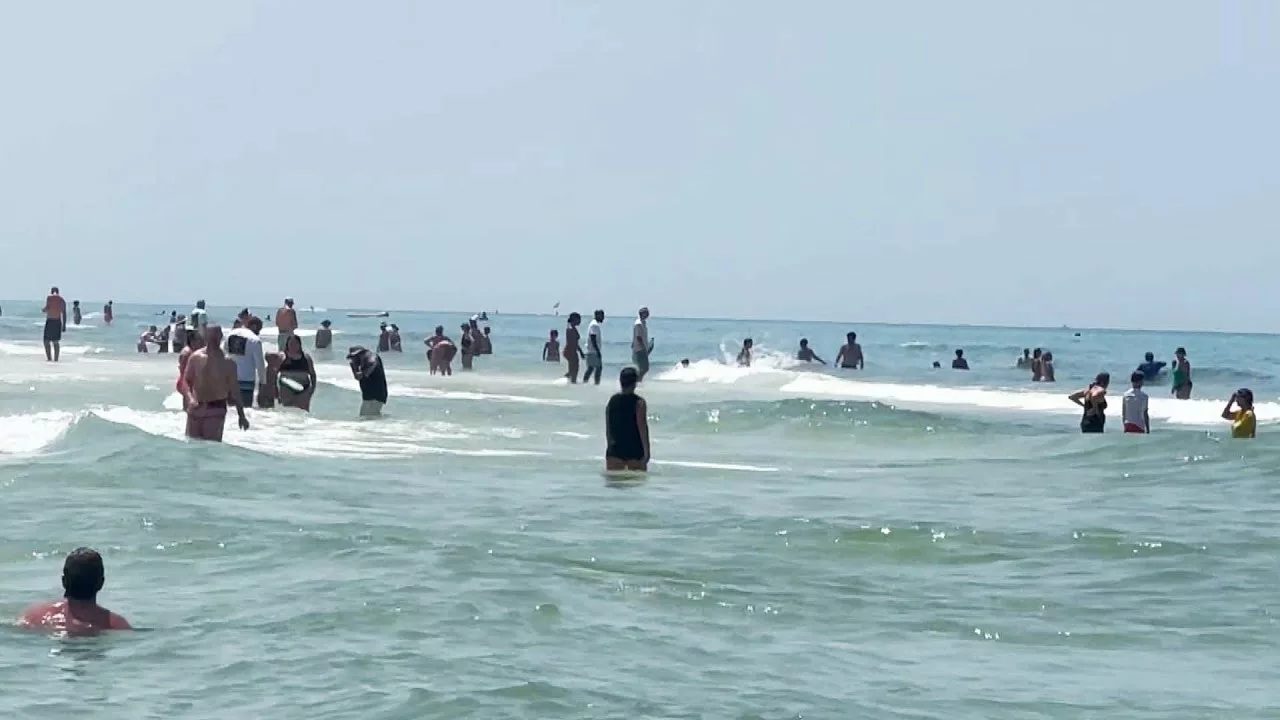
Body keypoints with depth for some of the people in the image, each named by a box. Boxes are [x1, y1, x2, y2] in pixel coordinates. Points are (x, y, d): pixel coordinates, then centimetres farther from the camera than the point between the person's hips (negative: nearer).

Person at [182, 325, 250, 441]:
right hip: (195, 408, 3)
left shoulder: (227, 362, -4)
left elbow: (234, 389, 2)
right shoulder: (196, 357, 1)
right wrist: (190, 398, -18)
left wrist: (241, 415, 3)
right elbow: (186, 380, 2)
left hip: (216, 409, -3)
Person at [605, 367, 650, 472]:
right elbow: (642, 429, -13)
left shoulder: (612, 401, 2)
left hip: (615, 450, 4)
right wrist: (646, 451, -9)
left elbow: (608, 428, 7)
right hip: (635, 451, -3)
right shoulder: (639, 402, -11)